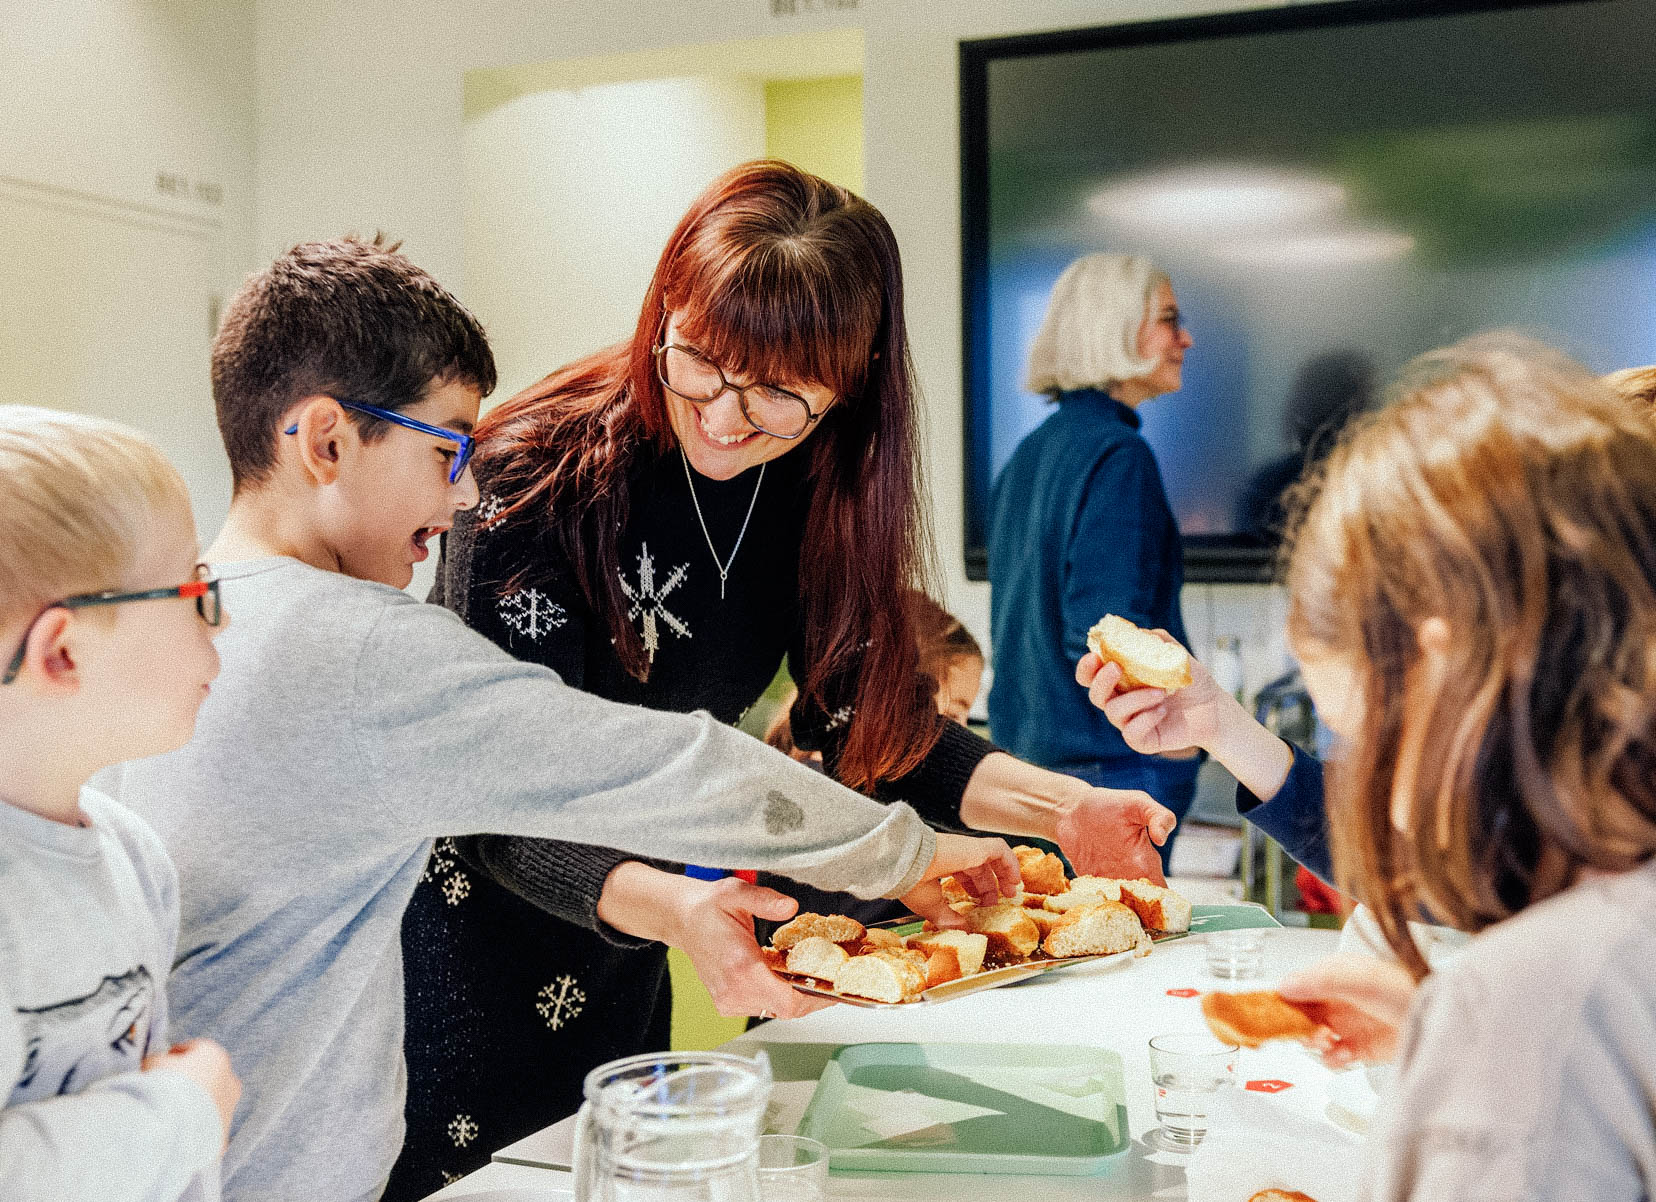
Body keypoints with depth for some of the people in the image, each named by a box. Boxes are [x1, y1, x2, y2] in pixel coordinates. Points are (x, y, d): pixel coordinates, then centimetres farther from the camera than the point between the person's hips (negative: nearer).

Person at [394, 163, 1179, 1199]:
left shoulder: (817, 486, -9)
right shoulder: (542, 474, -26)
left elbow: (873, 720, -4)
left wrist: (1063, 808, -20)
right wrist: (671, 907, -49)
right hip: (470, 914, -5)